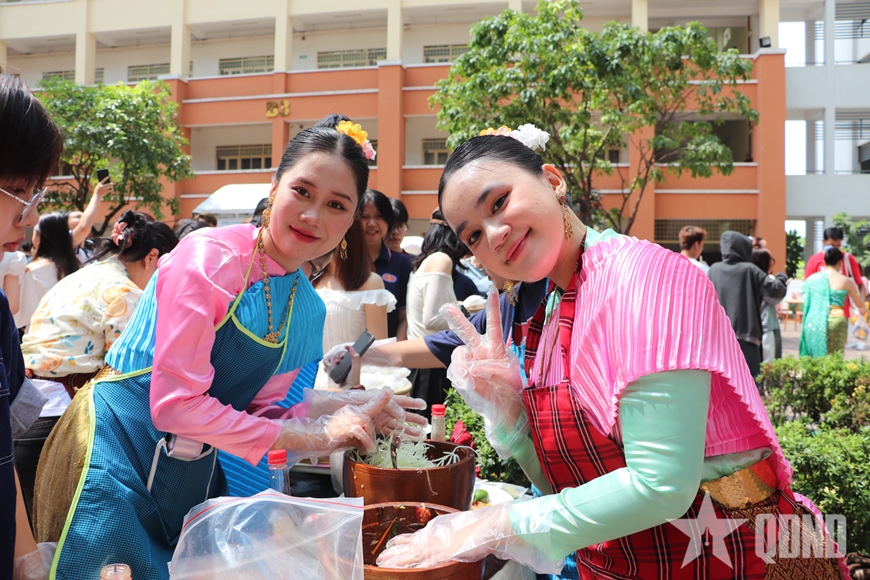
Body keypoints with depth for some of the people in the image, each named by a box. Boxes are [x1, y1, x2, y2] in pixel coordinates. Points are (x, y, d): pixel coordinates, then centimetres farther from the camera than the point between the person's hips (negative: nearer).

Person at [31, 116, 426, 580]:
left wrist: (346, 409, -13)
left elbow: (258, 410, 2)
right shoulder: (209, 259, -20)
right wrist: (308, 437, -21)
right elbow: (176, 404, -24)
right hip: (120, 450, -6)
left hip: (196, 471, 7)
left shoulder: (308, 309, 2)